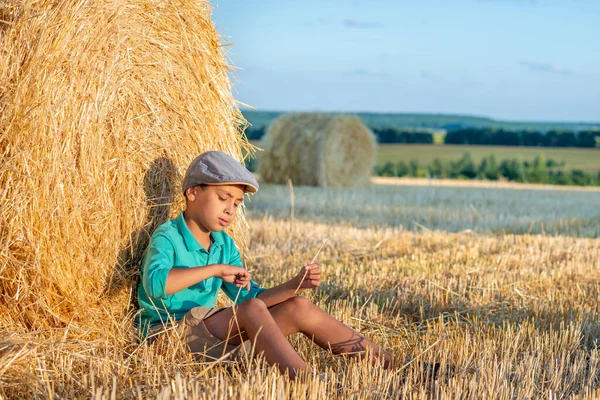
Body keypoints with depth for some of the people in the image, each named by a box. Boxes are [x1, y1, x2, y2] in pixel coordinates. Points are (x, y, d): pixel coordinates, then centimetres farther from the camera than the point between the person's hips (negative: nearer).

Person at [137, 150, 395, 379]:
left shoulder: (224, 244, 13)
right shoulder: (167, 237, -9)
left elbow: (250, 296, 8)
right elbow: (154, 284, -30)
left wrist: (295, 285, -9)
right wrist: (216, 269, -29)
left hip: (209, 331, 8)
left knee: (298, 308, -3)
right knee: (252, 310, -30)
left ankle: (387, 363, 1)